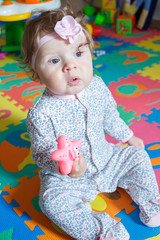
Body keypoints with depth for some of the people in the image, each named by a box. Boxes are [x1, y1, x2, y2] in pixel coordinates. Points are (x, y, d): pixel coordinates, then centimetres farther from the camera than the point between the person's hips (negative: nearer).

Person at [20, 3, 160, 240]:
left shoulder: (97, 86, -10)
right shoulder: (41, 113, -28)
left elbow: (111, 116, 9)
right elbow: (42, 151, -20)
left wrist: (128, 137, 21)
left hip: (106, 159, 5)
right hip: (66, 176, -4)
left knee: (138, 157, 2)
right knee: (52, 200, -27)